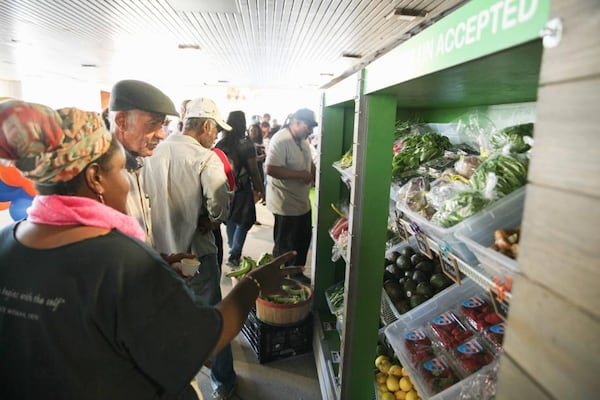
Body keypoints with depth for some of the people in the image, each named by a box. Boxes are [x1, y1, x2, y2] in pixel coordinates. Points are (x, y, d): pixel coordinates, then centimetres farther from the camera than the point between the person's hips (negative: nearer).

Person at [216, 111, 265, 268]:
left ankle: (234, 252, 32)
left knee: (230, 221, 19)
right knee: (243, 222, 9)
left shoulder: (220, 144, -2)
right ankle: (234, 255, 6)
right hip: (242, 189, -4)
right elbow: (254, 171, -11)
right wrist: (260, 189, 1)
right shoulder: (247, 144, -12)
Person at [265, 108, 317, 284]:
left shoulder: (303, 140, 9)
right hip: (286, 205, -9)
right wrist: (300, 174, -26)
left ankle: (296, 274, 39)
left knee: (303, 240, 20)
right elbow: (270, 169, -30)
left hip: (303, 202, 9)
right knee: (285, 246, 6)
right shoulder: (280, 140, -21)